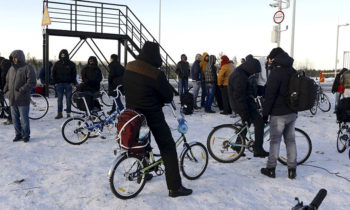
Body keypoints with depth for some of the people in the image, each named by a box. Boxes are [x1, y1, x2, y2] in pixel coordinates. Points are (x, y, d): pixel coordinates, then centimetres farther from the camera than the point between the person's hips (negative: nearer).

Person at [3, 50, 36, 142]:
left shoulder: (27, 68, -6)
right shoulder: (11, 68, 15)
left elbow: (32, 82, -15)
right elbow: (7, 81, 24)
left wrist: (21, 90, -20)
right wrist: (6, 91, 9)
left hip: (22, 99, -7)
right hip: (12, 99, 7)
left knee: (24, 118, -1)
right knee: (15, 118, 12)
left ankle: (26, 136, 11)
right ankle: (18, 134, 23)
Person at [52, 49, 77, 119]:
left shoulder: (71, 64, 3)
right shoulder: (57, 64, 7)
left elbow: (74, 74, 6)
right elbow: (54, 73, 11)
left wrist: (73, 82, -4)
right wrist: (55, 82, 2)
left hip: (68, 84, -1)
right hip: (59, 84, 1)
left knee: (68, 99, 3)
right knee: (59, 99, 0)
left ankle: (68, 113, 12)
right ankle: (59, 113, 4)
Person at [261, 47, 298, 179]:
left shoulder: (276, 72, -15)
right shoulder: (293, 71, 11)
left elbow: (270, 95, -18)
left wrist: (265, 113, -11)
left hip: (278, 114, -7)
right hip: (292, 113, 7)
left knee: (275, 141, 1)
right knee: (291, 141, 11)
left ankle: (271, 169, 10)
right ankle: (292, 170, 16)